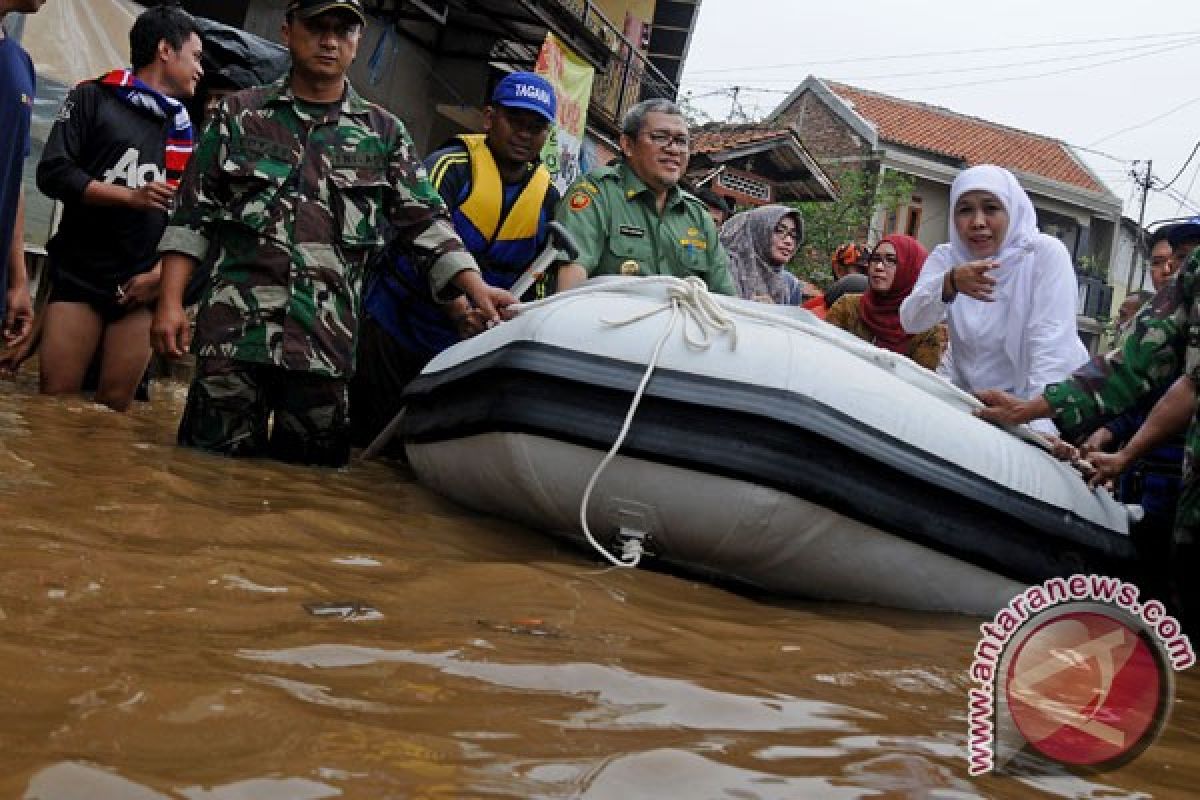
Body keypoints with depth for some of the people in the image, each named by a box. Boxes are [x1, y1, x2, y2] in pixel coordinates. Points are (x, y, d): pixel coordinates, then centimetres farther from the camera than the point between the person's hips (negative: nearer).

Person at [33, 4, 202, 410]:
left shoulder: (186, 130, 15)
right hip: (79, 275, -3)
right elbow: (52, 172, -6)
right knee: (53, 402, -6)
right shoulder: (94, 98, 6)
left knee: (115, 407, 0)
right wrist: (130, 196, -16)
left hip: (142, 285, 3)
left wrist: (161, 273, -3)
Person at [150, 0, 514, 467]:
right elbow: (193, 215, 10)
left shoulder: (383, 133, 13)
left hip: (327, 344, 1)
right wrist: (170, 302, 0)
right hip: (235, 333, -1)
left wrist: (475, 288, -10)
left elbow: (425, 221, 6)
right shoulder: (240, 114, 11)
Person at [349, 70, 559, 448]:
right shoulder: (451, 166, -11)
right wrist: (460, 311, -42)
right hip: (392, 331, -4)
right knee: (369, 441, 1)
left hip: (462, 346, 4)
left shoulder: (548, 198, 5)